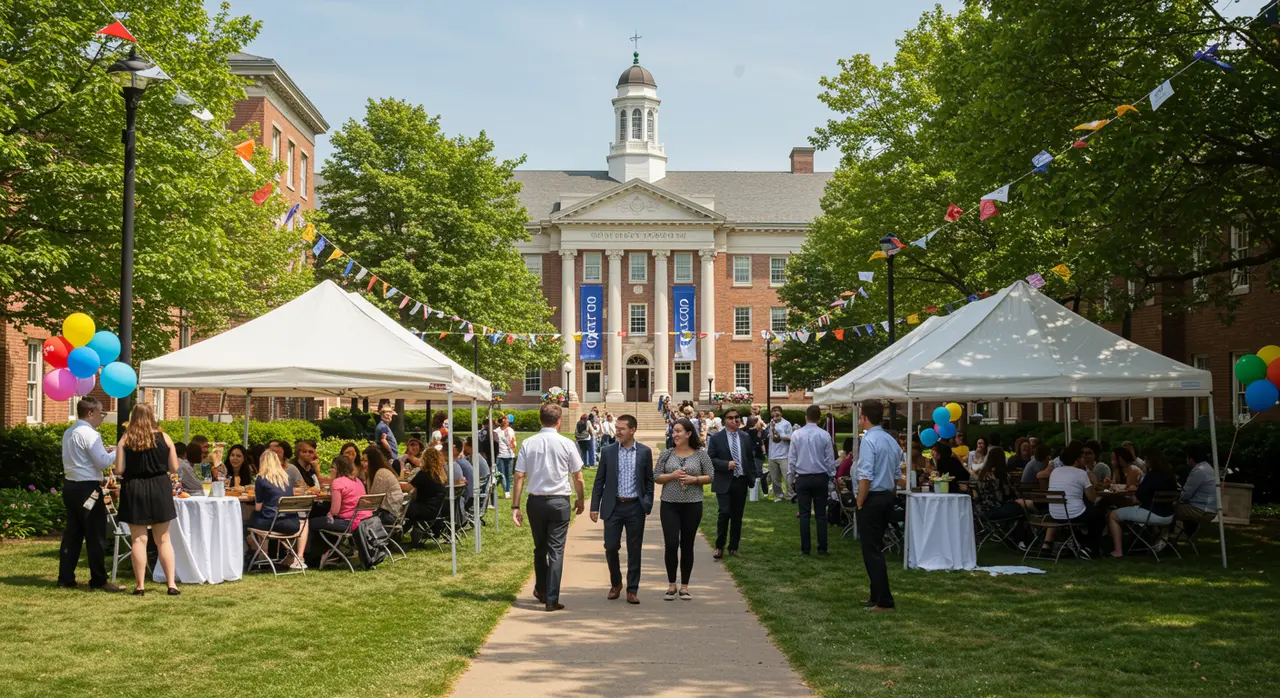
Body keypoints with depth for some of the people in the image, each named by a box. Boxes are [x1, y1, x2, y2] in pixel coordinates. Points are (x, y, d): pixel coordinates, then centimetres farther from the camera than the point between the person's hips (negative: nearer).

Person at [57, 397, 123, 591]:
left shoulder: (69, 433, 13)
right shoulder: (89, 434, -15)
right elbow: (103, 463, -19)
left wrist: (104, 451, 15)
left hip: (70, 486, 9)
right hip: (87, 489, -9)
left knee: (73, 533, 13)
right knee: (96, 536, -3)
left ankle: (65, 578, 15)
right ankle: (98, 581, 1)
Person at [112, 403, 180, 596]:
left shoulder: (125, 440, -5)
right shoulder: (164, 438, -3)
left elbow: (119, 470, -7)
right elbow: (174, 468, 0)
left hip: (134, 491, -1)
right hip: (159, 489, 1)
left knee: (139, 539, 5)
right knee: (163, 539, 9)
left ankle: (140, 585, 7)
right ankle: (172, 583, 6)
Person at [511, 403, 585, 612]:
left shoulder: (528, 444, -2)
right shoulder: (567, 444, -6)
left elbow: (519, 477, -4)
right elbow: (578, 478, 0)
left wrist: (515, 506, 1)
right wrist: (580, 500, 16)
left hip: (535, 501, 2)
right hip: (559, 501, -2)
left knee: (539, 548, 19)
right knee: (556, 550, 2)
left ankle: (541, 590, 35)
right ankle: (552, 599, 0)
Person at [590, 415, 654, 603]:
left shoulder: (644, 452, 1)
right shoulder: (608, 451, 2)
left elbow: (649, 481, 6)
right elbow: (599, 481, 5)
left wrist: (647, 504, -1)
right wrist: (594, 507, 1)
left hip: (635, 507, 0)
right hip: (613, 507, 1)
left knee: (634, 550, 4)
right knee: (610, 546, 1)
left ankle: (632, 590, 14)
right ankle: (615, 584, 24)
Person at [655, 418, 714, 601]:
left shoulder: (700, 454, 1)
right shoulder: (667, 454, 3)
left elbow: (710, 476, 2)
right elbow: (656, 477, 3)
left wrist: (694, 479, -14)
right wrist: (672, 476, -14)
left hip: (692, 505, 0)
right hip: (670, 505, 0)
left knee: (687, 545, 6)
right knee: (671, 544, -5)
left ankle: (684, 586, 17)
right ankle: (671, 585, 10)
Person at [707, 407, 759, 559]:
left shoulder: (745, 437, 8)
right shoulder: (716, 438, -3)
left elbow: (750, 458, 14)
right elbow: (710, 459, -5)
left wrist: (753, 476, 6)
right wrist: (726, 464, -18)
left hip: (741, 481, 4)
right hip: (724, 482, -4)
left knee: (737, 515, 8)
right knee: (724, 513, -13)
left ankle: (733, 547, 19)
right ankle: (719, 547, 1)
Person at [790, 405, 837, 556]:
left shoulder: (796, 434, -4)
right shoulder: (824, 435, -7)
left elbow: (792, 459, 1)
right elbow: (830, 460, -2)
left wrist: (792, 479, 10)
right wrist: (830, 478, 8)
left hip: (802, 478, 0)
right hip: (821, 478, 0)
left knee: (804, 514, 5)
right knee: (821, 514, 6)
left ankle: (805, 548, 6)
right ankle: (822, 548, 7)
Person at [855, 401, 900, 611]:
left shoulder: (869, 440, -16)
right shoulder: (892, 441, 11)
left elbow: (866, 477, -21)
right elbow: (895, 474, 14)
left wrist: (860, 504, -13)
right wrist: (887, 494, 18)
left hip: (872, 499, -9)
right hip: (888, 496, 9)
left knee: (872, 551, -3)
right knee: (876, 548, 17)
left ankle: (884, 602, -2)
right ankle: (877, 596, 23)